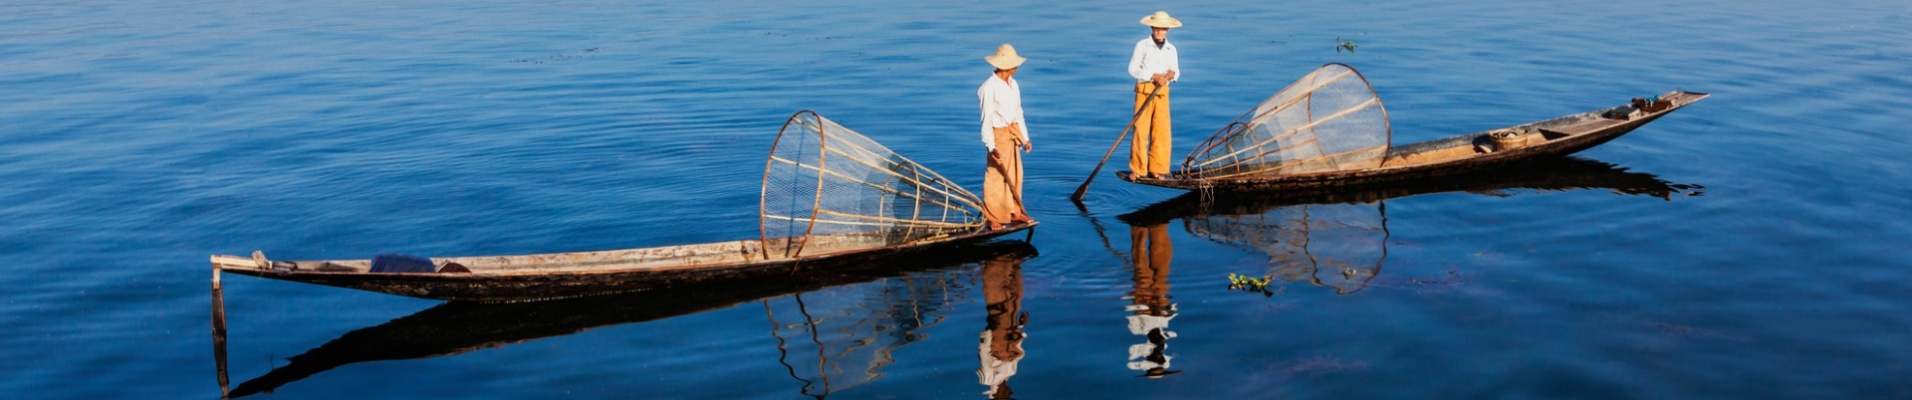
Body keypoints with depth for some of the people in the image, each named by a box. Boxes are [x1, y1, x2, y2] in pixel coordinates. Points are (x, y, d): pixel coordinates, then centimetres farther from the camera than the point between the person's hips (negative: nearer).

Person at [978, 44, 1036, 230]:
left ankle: (1014, 212, 27)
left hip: (1013, 133, 8)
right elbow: (986, 119, -17)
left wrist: (1025, 137, 14)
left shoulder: (1013, 85, 6)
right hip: (998, 134, -7)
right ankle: (992, 217, 11)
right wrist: (991, 146, -21)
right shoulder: (989, 87, -17)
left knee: (1015, 174, 14)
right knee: (995, 176, 0)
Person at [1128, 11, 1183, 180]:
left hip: (1162, 93, 4)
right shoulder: (1142, 45, -1)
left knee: (1162, 131, 0)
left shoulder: (1171, 49, 11)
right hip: (1144, 91, -4)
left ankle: (1156, 169, 8)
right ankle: (1137, 169, 1)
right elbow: (1133, 69, -6)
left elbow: (1176, 72, 15)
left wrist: (1172, 75, -9)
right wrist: (1153, 76, -15)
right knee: (1140, 130, -5)